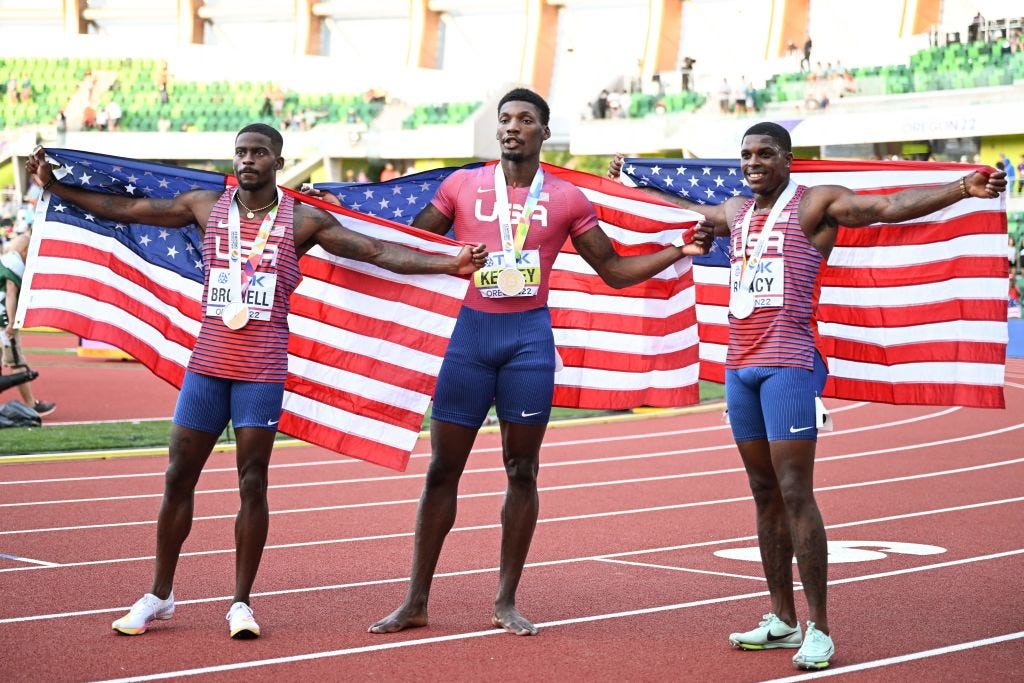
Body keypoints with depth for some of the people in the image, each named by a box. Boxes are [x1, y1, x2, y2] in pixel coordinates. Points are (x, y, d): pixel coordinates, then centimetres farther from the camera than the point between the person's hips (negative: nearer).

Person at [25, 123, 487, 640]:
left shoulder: (302, 219, 1)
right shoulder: (206, 206, 7)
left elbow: (377, 252, -3)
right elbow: (124, 209, 12)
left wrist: (451, 265, -12)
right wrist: (54, 186, 11)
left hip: (263, 370, -2)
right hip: (206, 364, 2)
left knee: (252, 483, -1)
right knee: (178, 477, 5)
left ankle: (241, 603, 9)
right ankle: (159, 595, 17)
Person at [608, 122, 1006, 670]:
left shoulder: (815, 204, -3)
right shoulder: (736, 213, 18)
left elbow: (892, 206, -15)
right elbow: (685, 209, 38)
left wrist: (964, 188, -28)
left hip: (790, 363, -7)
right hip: (740, 366, 7)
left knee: (795, 494, -10)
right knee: (765, 496, 10)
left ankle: (818, 629, -8)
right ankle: (782, 621, 17)